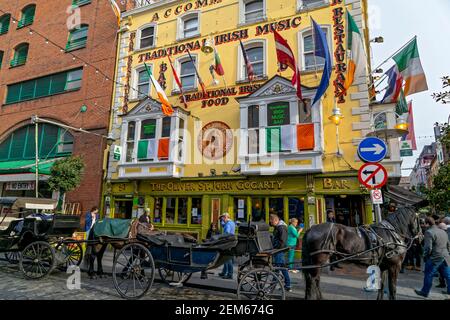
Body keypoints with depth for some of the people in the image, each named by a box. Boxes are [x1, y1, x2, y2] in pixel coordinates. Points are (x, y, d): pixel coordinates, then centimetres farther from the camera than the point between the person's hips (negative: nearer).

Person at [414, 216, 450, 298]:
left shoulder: (429, 232, -15)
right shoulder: (443, 232, 13)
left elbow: (428, 247, -20)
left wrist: (425, 256, -6)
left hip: (434, 258, -8)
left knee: (428, 276, 3)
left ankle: (424, 292, 12)